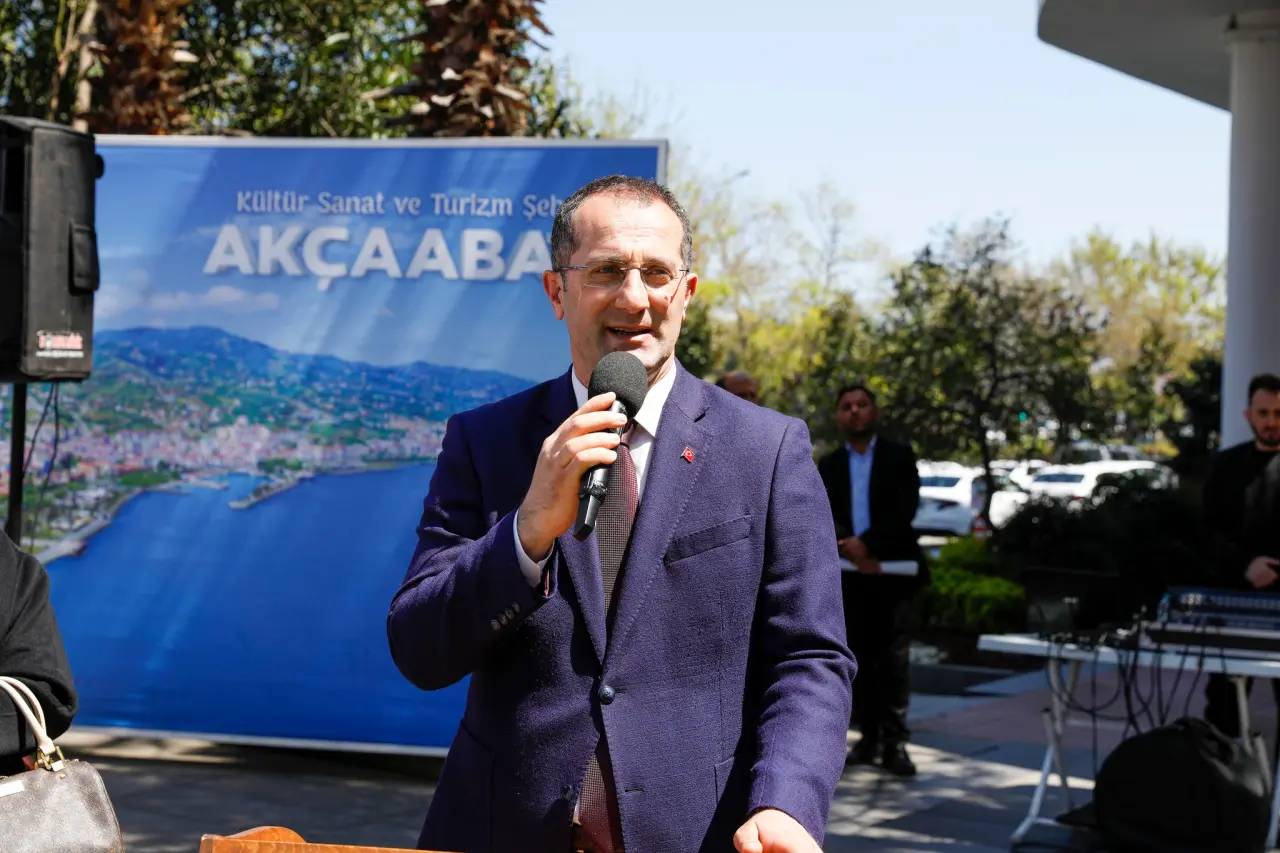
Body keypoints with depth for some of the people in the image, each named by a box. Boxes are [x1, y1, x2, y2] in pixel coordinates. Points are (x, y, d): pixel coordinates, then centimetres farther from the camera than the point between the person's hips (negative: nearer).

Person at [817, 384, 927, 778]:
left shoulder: (899, 456, 4)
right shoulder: (829, 465, 12)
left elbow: (905, 509, -8)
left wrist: (868, 543, -19)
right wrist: (852, 552, -15)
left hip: (892, 572, -3)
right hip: (850, 575, 3)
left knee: (893, 659, -5)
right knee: (859, 660, 4)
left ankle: (894, 743, -4)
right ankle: (869, 738, 10)